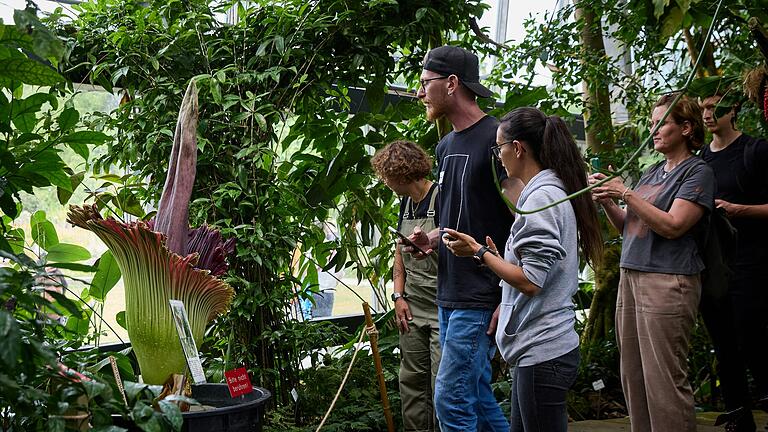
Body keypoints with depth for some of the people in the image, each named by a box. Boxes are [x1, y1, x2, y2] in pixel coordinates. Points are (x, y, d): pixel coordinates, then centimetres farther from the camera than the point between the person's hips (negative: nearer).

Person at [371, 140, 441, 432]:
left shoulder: (442, 199, -15)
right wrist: (399, 296, 10)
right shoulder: (406, 203, 11)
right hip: (412, 309, 8)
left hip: (442, 309, -8)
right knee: (411, 380, 13)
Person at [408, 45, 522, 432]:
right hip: (449, 296, 9)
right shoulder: (445, 146, 14)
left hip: (481, 298, -9)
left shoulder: (495, 139, -13)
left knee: (451, 399, -7)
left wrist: (509, 299, -20)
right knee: (476, 393, 15)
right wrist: (432, 238, 5)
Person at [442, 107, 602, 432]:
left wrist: (479, 253, -11)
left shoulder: (542, 197, -15)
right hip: (537, 347, 10)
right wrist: (498, 256, 14)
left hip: (542, 352, -10)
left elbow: (531, 282, -20)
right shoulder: (553, 192, 15)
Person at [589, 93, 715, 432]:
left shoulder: (698, 172, -3)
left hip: (668, 283, -8)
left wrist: (625, 194, -16)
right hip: (631, 278, 8)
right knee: (632, 377, 9)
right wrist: (606, 202, 3)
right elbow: (628, 227, 21)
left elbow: (672, 226, -15)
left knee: (664, 380, -7)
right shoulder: (652, 172, 20)